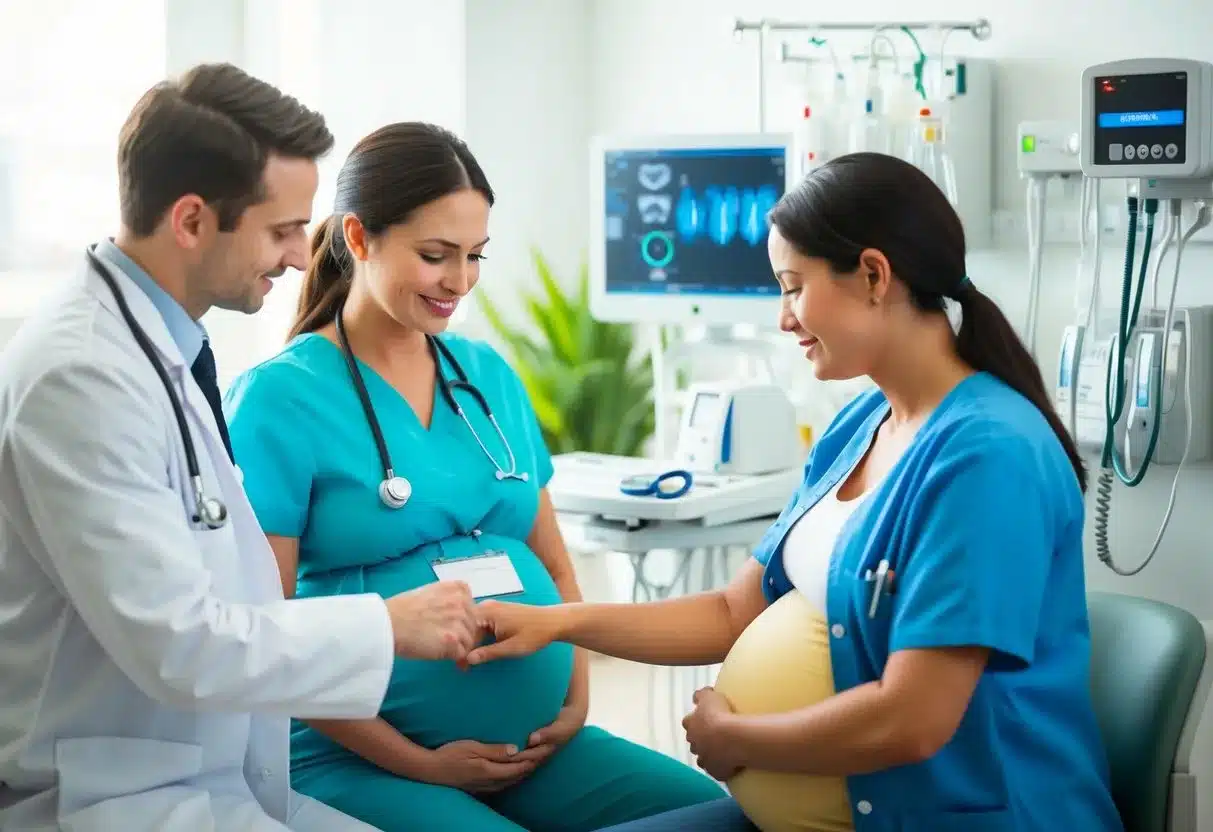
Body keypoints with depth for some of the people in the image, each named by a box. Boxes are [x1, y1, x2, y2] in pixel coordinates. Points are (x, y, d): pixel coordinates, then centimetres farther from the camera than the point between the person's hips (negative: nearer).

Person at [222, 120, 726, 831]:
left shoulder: (490, 376, 12)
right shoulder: (281, 398, -6)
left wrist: (578, 696, 3)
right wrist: (417, 762, -10)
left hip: (533, 744, 6)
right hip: (362, 763, -6)